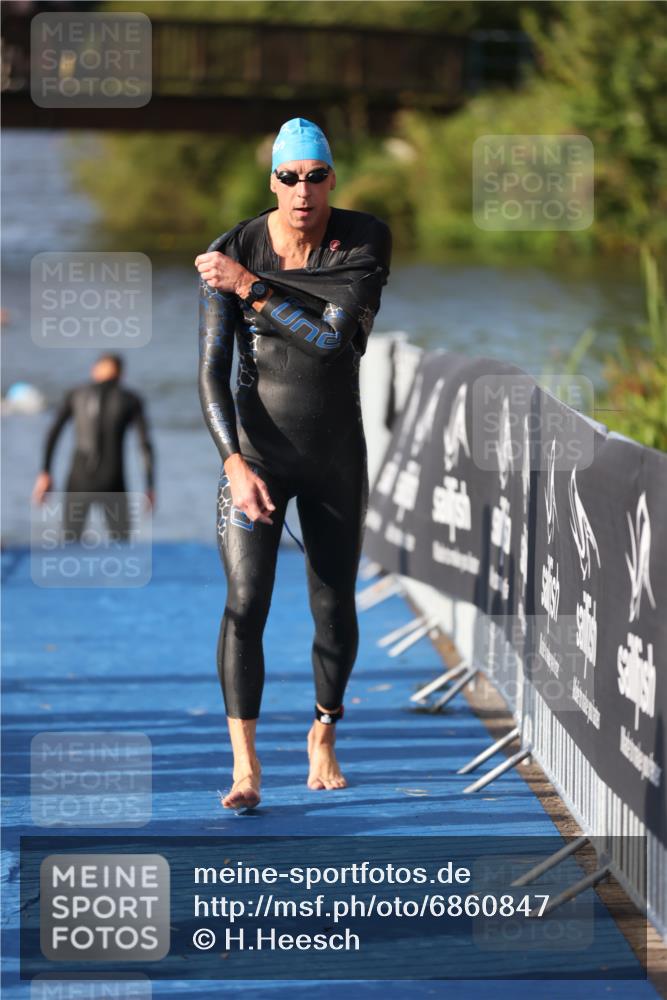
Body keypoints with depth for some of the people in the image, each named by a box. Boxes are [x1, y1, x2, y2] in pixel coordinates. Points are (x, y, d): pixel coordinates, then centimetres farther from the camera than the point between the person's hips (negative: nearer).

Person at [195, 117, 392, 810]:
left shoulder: (367, 239, -9)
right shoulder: (231, 254, -10)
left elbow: (337, 332, -23)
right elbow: (212, 371, -11)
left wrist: (252, 286, -22)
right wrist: (235, 463, -22)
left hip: (336, 455, 1)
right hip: (256, 451, -1)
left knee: (335, 609, 8)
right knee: (245, 603, -15)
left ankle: (323, 738, 33)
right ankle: (245, 768, -14)